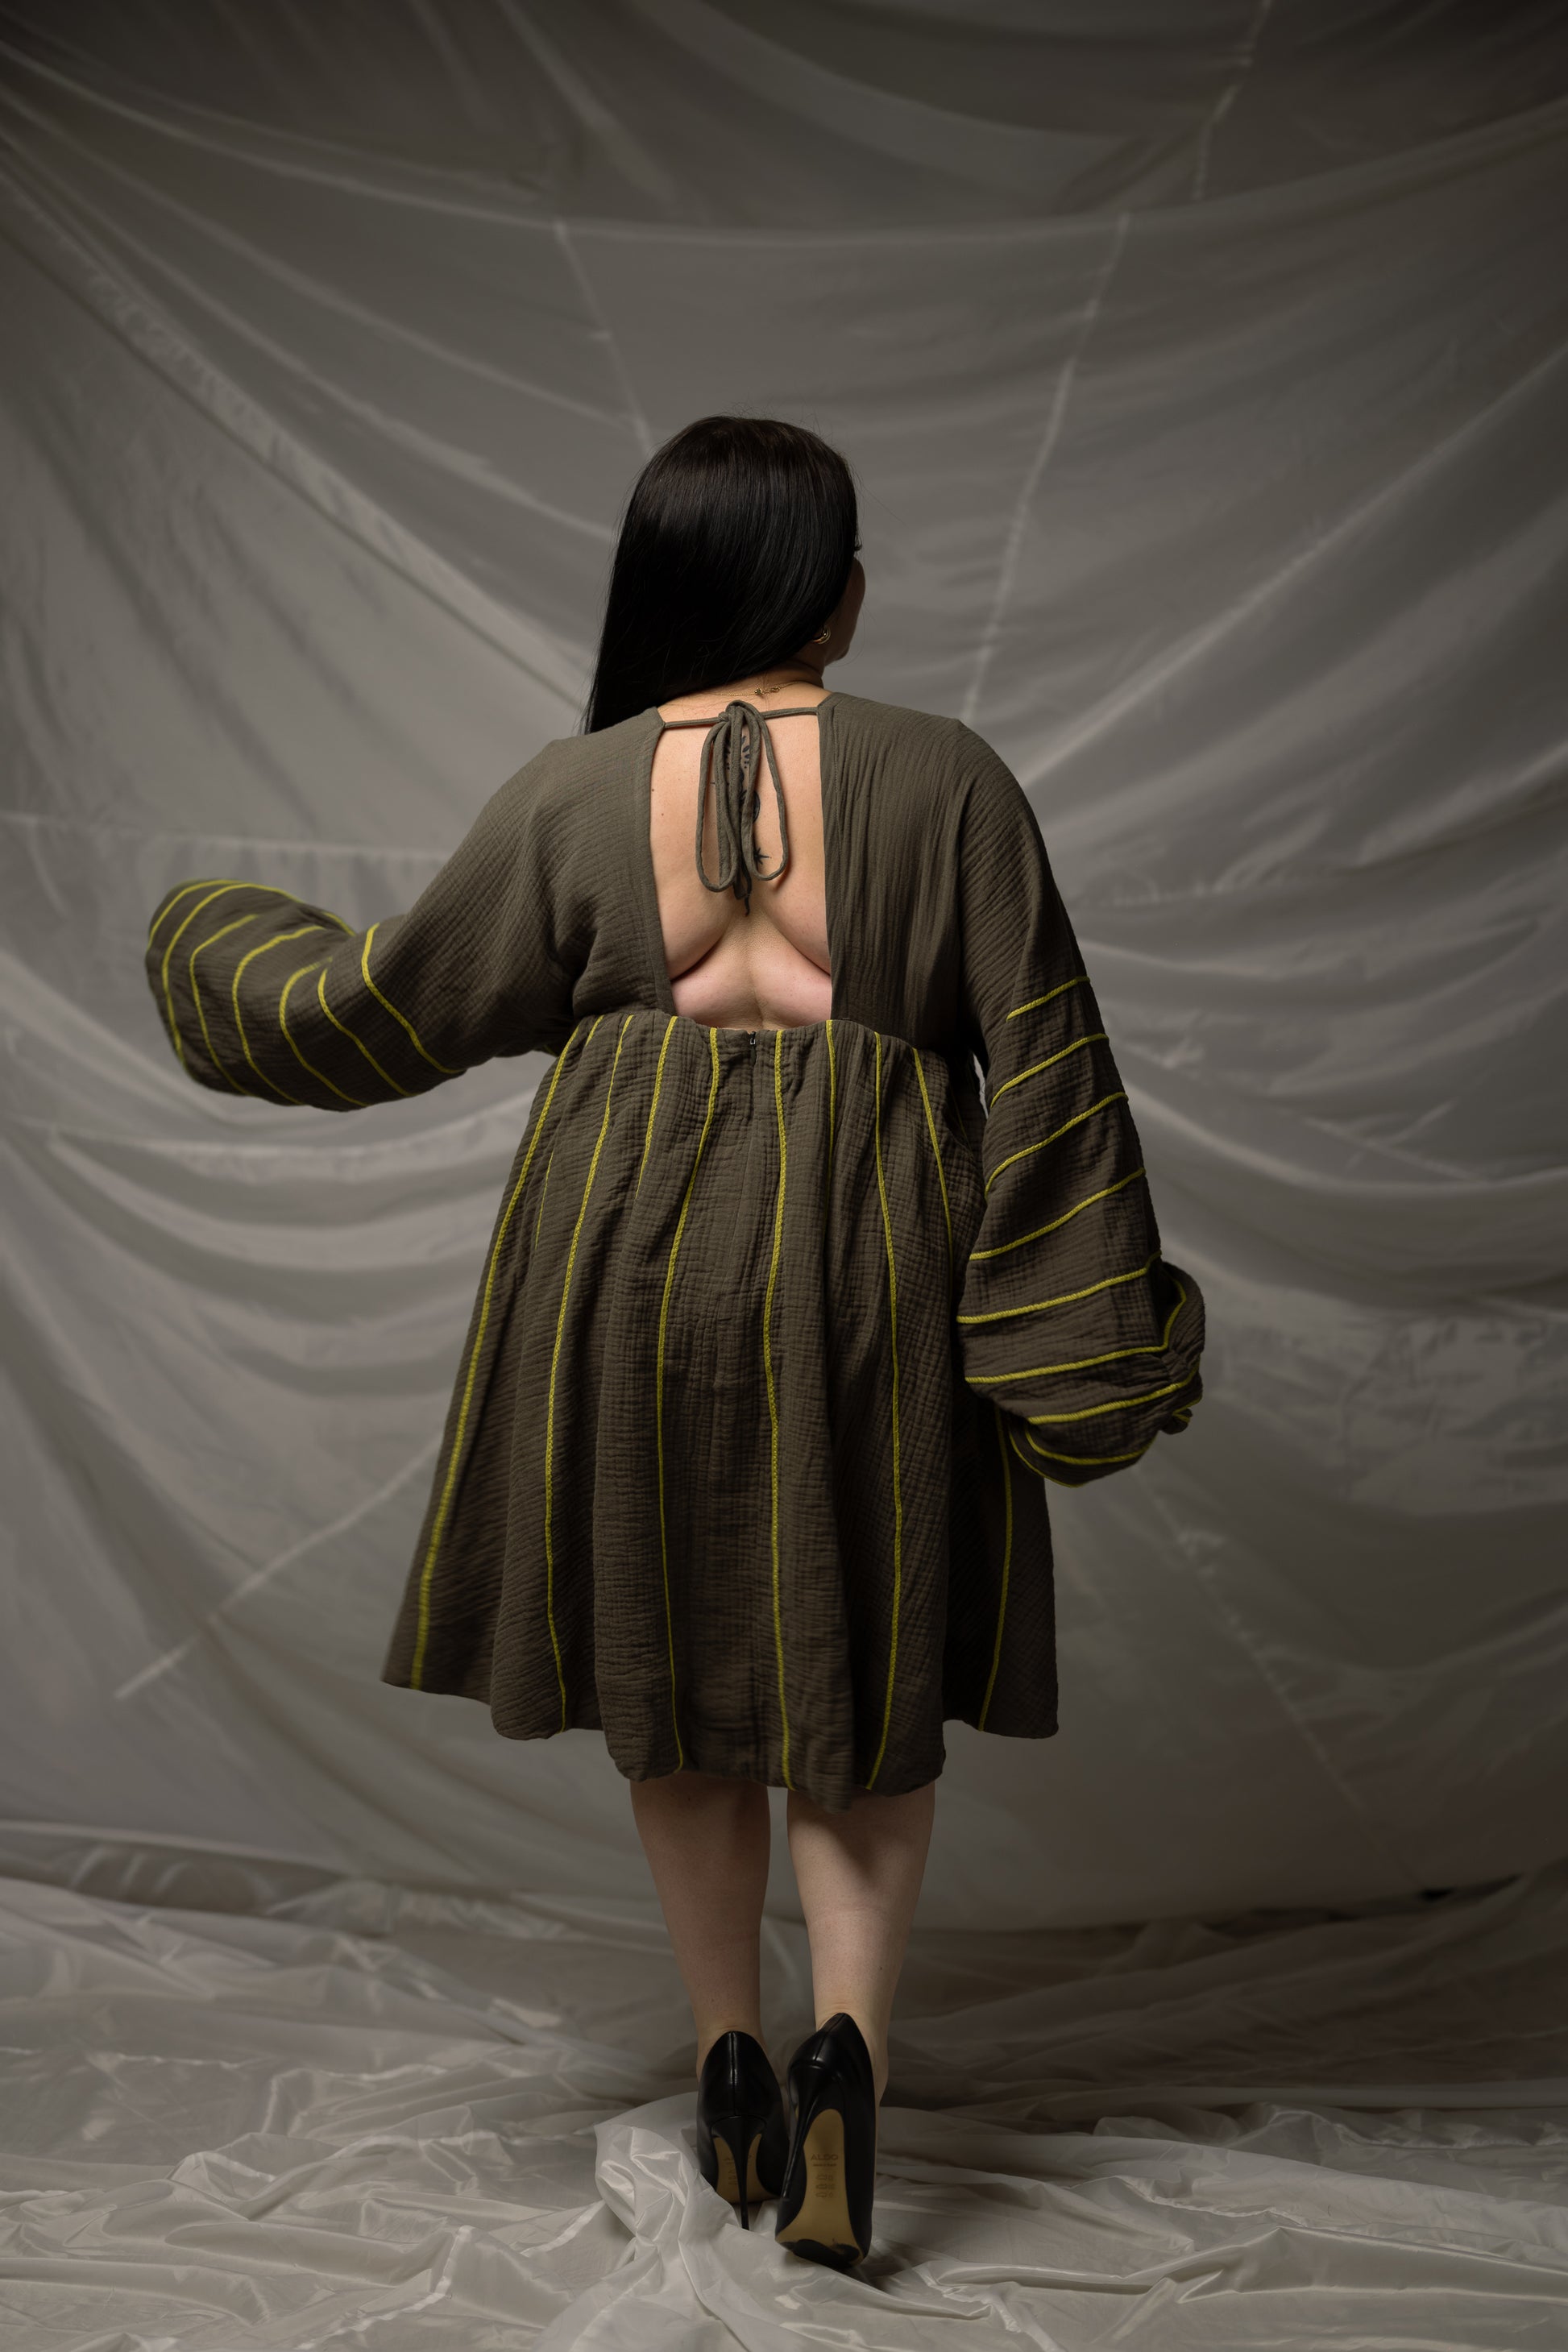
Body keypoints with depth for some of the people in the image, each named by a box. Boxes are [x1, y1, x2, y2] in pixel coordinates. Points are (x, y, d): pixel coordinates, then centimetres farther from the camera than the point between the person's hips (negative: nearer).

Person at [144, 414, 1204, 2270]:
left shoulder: (574, 796, -4)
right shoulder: (947, 782, -5)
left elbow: (384, 1012, 4)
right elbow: (1046, 1071, -5)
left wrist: (220, 949, 24)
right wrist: (1097, 1334, 1)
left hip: (635, 1255, 1)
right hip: (872, 1272, 0)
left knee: (675, 1653, 17)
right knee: (867, 1669, 15)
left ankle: (733, 2068, 24)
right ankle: (848, 2042, -3)